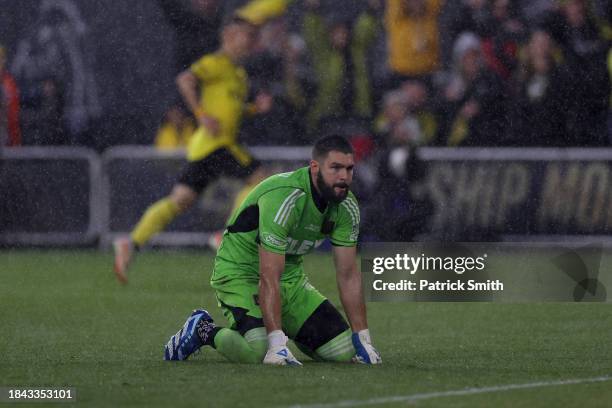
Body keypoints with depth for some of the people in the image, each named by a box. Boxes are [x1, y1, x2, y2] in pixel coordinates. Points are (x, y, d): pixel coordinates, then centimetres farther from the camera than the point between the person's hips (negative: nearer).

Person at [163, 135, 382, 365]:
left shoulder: (346, 206, -8)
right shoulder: (283, 198, -31)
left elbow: (348, 274, -1)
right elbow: (269, 278, -33)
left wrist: (363, 340, -6)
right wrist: (277, 344, -39)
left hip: (290, 276, 7)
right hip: (241, 273, -7)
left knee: (345, 351, -4)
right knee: (260, 350, -33)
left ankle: (288, 331, 25)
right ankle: (203, 330, -1)